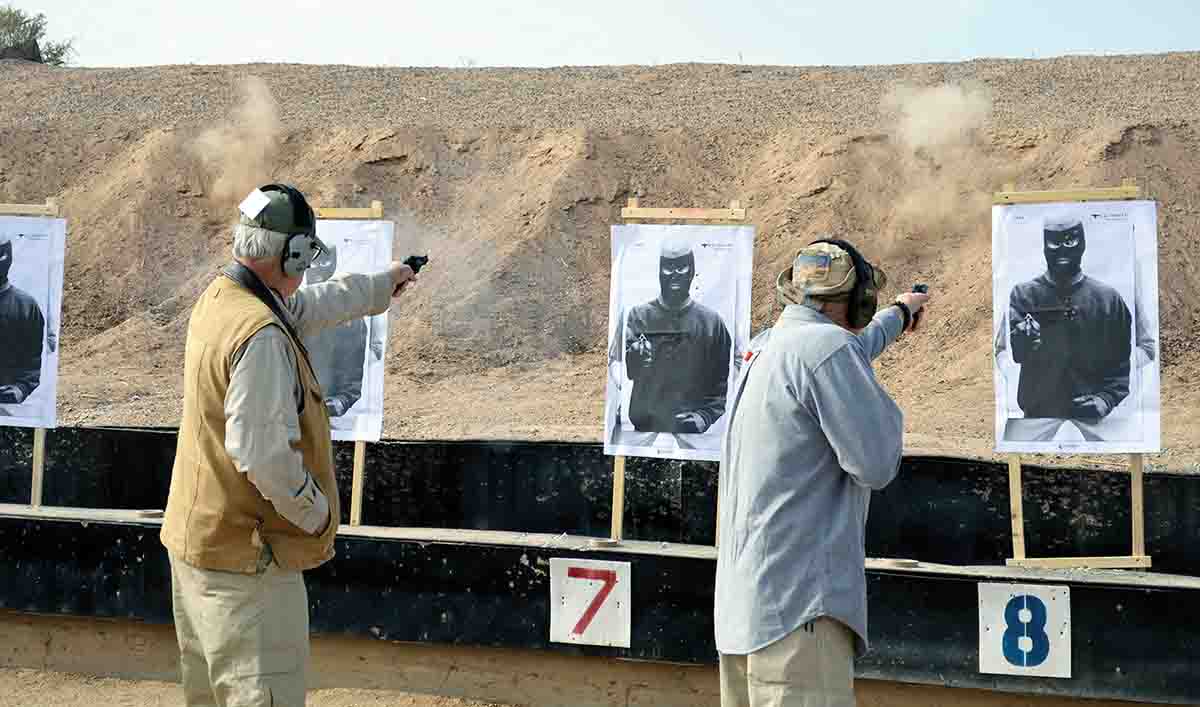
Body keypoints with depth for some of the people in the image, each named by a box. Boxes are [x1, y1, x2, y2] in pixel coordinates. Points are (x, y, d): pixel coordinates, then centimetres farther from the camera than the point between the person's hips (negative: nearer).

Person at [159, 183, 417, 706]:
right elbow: (261, 451, -28)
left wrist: (382, 284, 35)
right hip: (246, 557, -10)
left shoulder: (218, 299, 4)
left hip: (195, 540, 10)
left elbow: (307, 307, 22)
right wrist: (317, 512, -13)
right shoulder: (261, 335, -25)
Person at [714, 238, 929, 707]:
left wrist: (899, 314, 51)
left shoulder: (764, 347, 13)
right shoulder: (826, 345, -14)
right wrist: (884, 407, 6)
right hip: (798, 604, -9)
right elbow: (876, 465, -13)